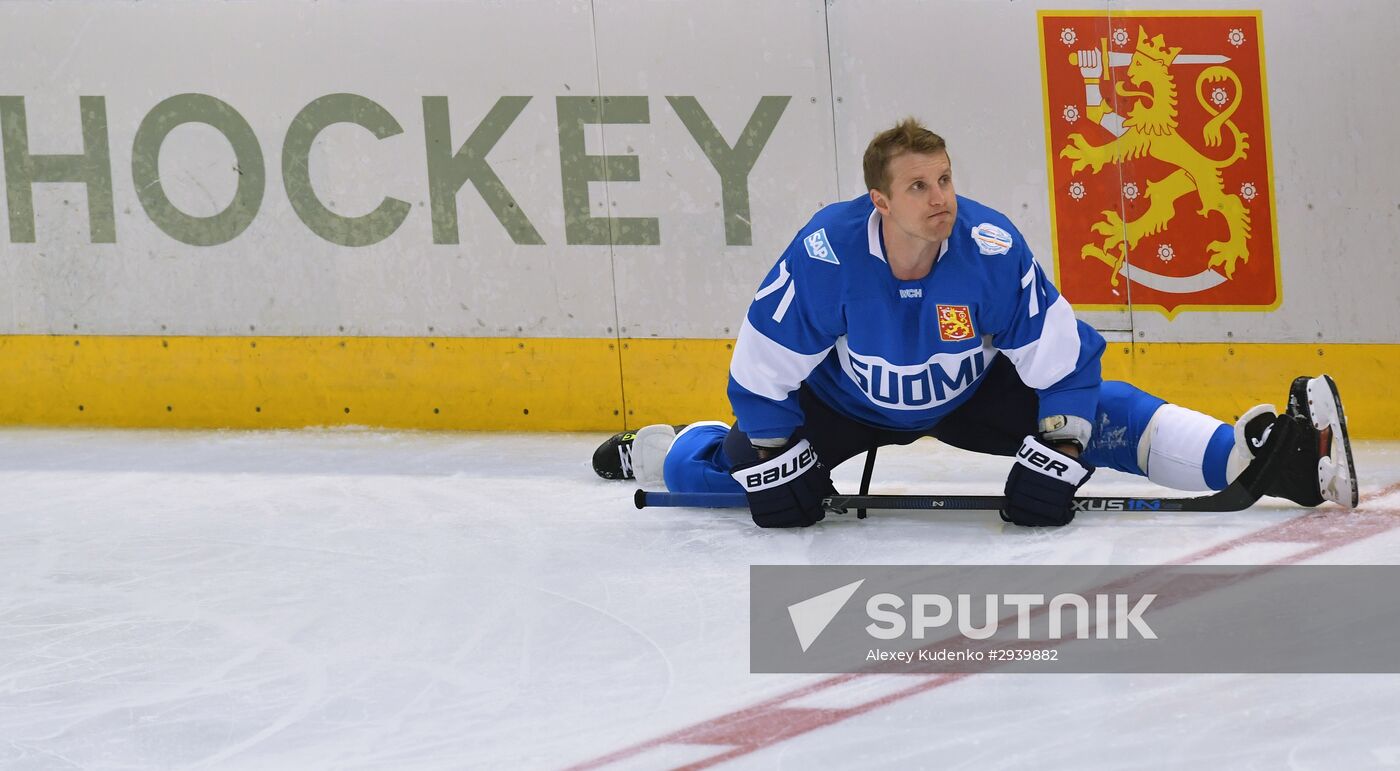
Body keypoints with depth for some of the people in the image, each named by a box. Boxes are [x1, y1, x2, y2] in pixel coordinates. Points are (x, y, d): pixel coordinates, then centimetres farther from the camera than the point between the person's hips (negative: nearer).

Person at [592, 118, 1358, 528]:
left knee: (1100, 416, -15)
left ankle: (1264, 450, -18)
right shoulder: (826, 253, -35)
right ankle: (651, 452, 33)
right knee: (732, 466, -2)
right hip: (846, 399, 0)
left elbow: (1066, 363, -25)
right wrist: (773, 468, -23)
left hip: (971, 393, 0)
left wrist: (1051, 463, -30)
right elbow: (759, 374, -24)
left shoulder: (992, 248, -33)